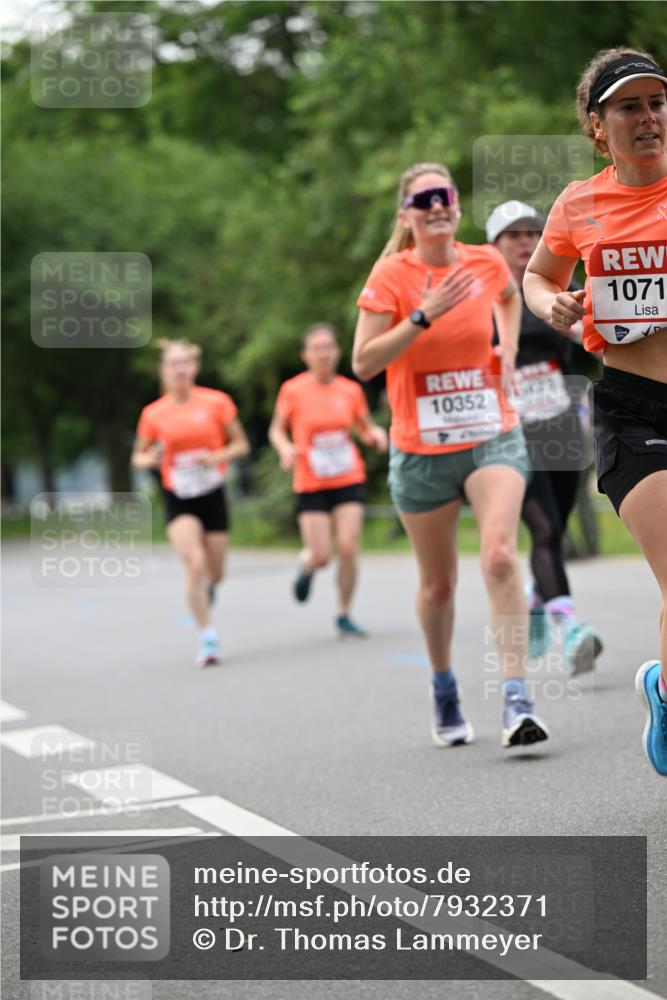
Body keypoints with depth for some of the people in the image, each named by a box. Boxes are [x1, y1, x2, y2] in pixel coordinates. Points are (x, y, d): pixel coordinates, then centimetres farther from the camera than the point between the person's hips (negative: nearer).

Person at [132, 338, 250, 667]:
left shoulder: (217, 402, -4)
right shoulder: (153, 413, -3)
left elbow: (241, 445, 3)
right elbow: (138, 457, 9)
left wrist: (216, 457, -16)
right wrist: (150, 459, -14)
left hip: (213, 495, 1)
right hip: (178, 500, -1)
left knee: (215, 574, 9)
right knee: (195, 563, -22)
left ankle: (206, 586, 49)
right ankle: (208, 638, -13)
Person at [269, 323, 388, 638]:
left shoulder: (351, 390, 1)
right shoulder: (293, 390, -5)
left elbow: (365, 428, 14)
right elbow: (277, 430, 6)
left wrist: (376, 435, -8)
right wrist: (286, 448, -14)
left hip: (349, 481, 1)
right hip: (310, 484, -1)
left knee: (348, 549, -9)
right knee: (320, 556, -4)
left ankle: (344, 615, 7)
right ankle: (306, 564, 34)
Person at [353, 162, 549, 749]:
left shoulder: (487, 263, 1)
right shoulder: (392, 275, -9)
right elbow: (363, 363, -16)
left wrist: (508, 353, 10)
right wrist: (424, 316, -24)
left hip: (492, 438, 1)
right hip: (421, 451, -1)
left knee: (500, 557, -21)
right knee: (438, 584, 10)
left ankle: (517, 700, -22)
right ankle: (444, 690, 34)